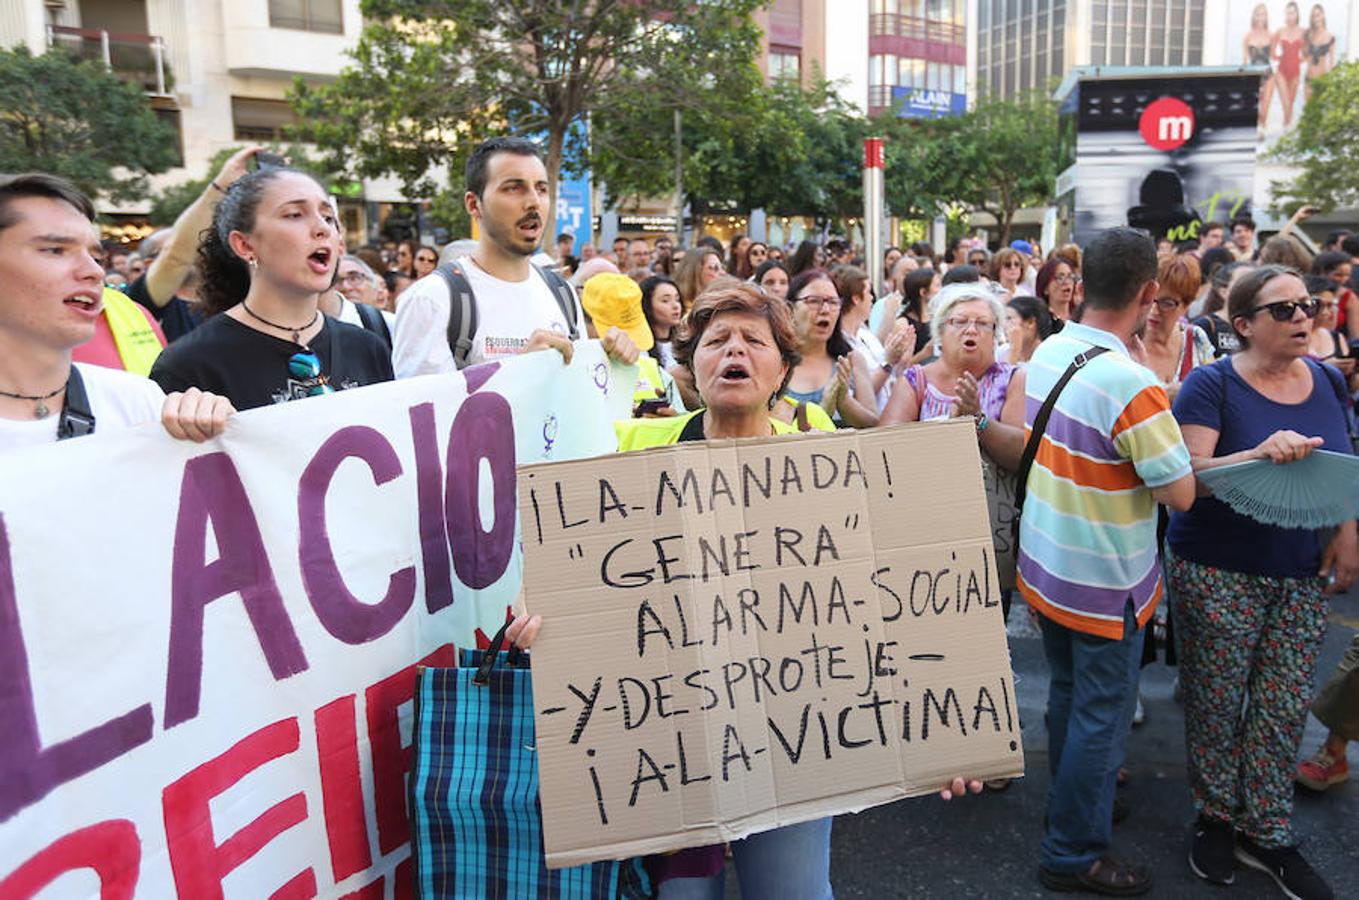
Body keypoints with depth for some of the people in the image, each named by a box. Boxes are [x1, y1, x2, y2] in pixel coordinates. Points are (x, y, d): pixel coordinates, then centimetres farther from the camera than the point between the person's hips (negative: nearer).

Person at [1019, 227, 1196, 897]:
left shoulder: (1047, 352, -3)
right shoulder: (1131, 383, -26)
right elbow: (1181, 493, -20)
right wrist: (1162, 402, -6)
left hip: (1042, 565, 7)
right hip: (1104, 585, -7)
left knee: (1068, 693, 24)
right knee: (1101, 715, 9)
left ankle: (1076, 797, 45)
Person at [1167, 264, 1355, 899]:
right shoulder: (1212, 384, -10)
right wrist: (1260, 454, -34)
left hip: (1303, 576, 5)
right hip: (1220, 571, -5)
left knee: (1284, 707, 9)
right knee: (1218, 701, 5)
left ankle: (1267, 835, 25)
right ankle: (1215, 819, 26)